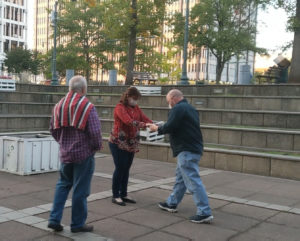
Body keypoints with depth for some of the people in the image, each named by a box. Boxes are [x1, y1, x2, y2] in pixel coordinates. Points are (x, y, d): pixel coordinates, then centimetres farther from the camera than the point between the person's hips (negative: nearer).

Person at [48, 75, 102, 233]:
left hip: (65, 153, 6)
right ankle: (78, 224, 17)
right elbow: (95, 132, -19)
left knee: (63, 185, 21)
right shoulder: (87, 107, -15)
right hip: (84, 154, -5)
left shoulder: (59, 106, 4)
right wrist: (97, 146, -2)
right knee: (80, 189, 5)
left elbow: (53, 130, 10)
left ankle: (54, 219, 16)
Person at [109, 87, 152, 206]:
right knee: (120, 169, -4)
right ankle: (115, 196, 6)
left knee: (126, 169, 10)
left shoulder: (136, 108, 10)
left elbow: (145, 118, -2)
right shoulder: (120, 107, -12)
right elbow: (128, 121, -27)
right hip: (118, 143, -6)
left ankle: (123, 194, 19)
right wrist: (144, 125, -38)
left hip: (131, 144, 6)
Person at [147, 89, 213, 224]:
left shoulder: (178, 109, -11)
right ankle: (172, 203, 33)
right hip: (194, 148, 11)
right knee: (180, 177, 20)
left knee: (193, 181, -9)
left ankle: (205, 213, -9)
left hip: (186, 151, -11)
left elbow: (169, 127, -19)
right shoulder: (191, 109, 20)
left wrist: (157, 128, 0)